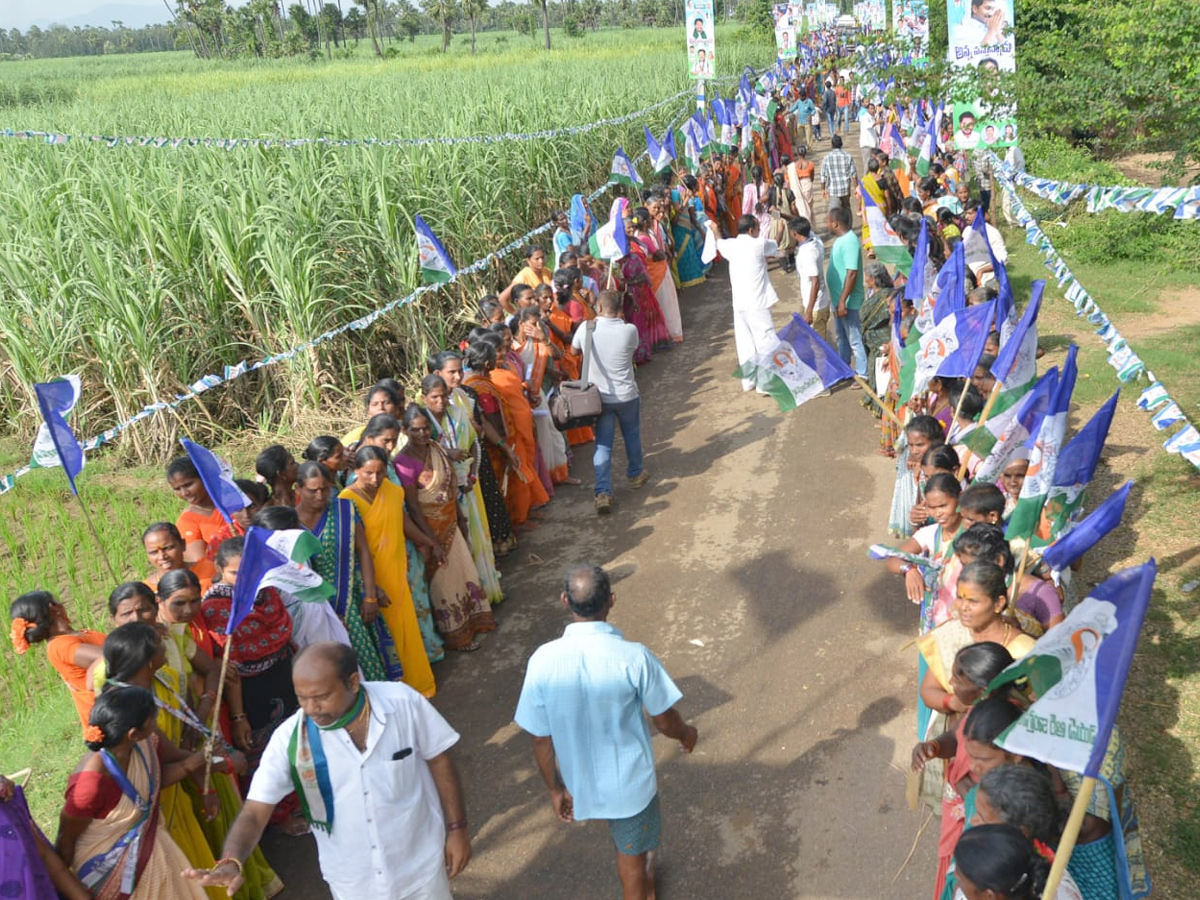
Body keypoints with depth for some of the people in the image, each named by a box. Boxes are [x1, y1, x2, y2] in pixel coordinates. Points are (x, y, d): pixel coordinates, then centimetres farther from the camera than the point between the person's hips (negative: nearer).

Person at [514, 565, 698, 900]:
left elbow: (541, 738, -10)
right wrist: (686, 733, 11)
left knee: (628, 842, 34)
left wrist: (555, 789, 7)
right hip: (629, 780, -4)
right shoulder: (633, 657, -27)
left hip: (581, 782, 4)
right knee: (631, 851, 22)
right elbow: (666, 722, -12)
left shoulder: (543, 660, -20)